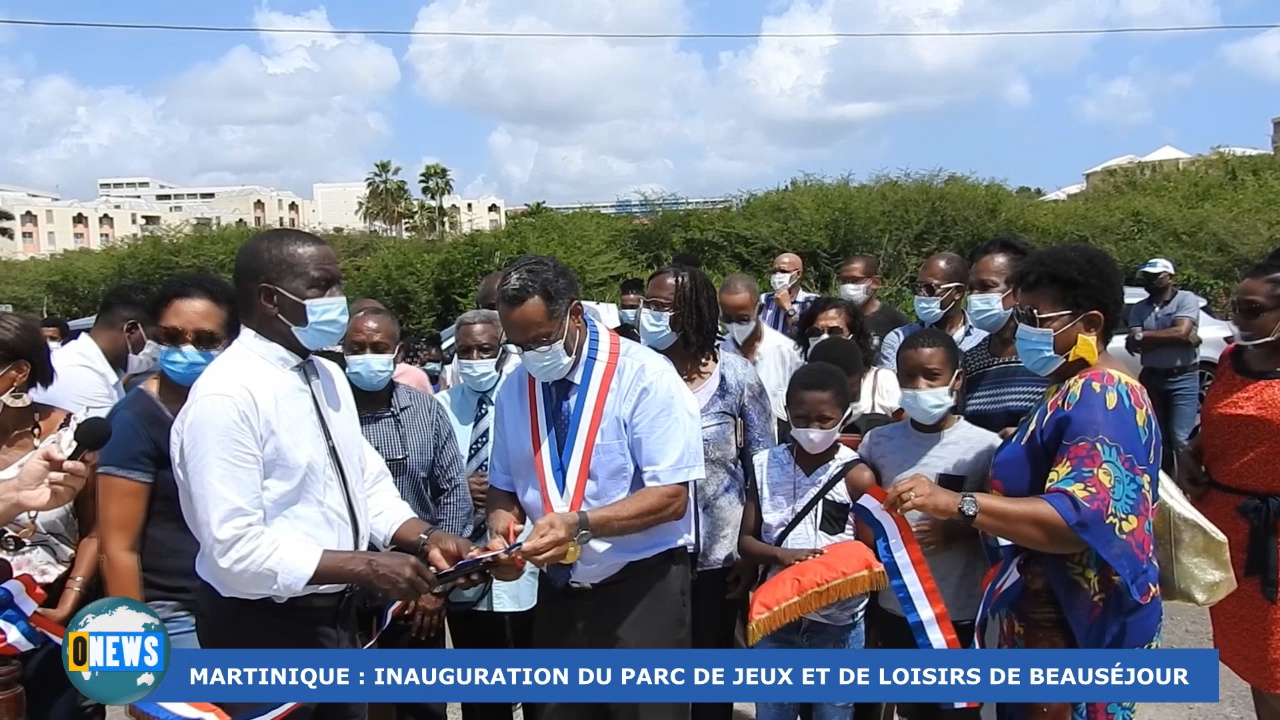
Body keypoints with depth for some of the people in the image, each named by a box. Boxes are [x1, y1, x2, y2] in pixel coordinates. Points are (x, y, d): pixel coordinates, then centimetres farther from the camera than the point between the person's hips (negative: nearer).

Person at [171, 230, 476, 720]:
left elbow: (368, 485, 8)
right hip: (262, 626, -8)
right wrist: (367, 567, -25)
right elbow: (235, 550, -25)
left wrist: (426, 538, -9)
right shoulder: (226, 396, -21)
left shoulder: (328, 376, 6)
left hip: (335, 612, 8)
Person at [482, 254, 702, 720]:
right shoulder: (515, 388, 1)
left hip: (641, 591, -5)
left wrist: (579, 524, -29)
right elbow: (503, 485, 10)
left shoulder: (644, 376, -15)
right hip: (558, 593, 5)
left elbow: (670, 497, -18)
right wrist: (502, 522, -12)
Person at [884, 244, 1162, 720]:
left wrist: (958, 505, -37)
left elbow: (1078, 521, -32)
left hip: (1072, 622, -10)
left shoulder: (1097, 398, -21)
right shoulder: (1089, 390, 13)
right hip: (1057, 611, 10)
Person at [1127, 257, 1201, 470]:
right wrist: (1182, 339, -12)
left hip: (1183, 379, -5)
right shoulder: (1139, 309, 7)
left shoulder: (1186, 300, -4)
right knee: (1157, 438, 11)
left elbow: (1181, 332, -19)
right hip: (1151, 378, 5)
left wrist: (1142, 335, -9)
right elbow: (1134, 345, -6)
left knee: (1181, 439, -10)